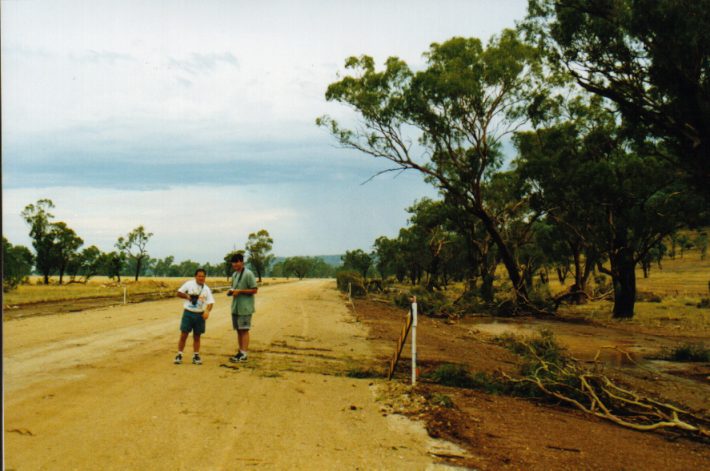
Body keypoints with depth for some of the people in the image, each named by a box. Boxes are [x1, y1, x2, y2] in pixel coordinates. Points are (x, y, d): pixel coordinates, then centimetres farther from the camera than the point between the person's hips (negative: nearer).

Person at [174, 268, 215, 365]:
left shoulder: (206, 289, 3)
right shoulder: (189, 284, -1)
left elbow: (210, 302, -5)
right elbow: (179, 293, 6)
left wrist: (207, 311, -23)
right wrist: (187, 296, -12)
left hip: (200, 314, 2)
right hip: (188, 313, -2)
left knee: (197, 336, 10)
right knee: (183, 335, -1)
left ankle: (196, 356, 18)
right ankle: (179, 355, 7)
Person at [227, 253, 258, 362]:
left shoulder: (248, 274, -11)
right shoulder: (234, 275, 14)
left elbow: (254, 290, -13)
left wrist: (240, 291, -18)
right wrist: (231, 291, 2)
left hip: (245, 307, -8)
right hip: (235, 307, 8)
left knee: (244, 330, -6)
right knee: (238, 330, 11)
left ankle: (244, 354, -5)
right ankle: (240, 352, 18)